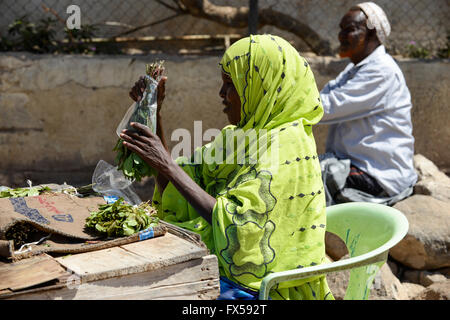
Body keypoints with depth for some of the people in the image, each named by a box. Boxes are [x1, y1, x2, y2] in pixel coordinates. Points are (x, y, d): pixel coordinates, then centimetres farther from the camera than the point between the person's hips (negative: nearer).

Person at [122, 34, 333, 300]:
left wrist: (168, 166, -22)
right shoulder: (238, 136, 9)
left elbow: (236, 225, -25)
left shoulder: (286, 144, -16)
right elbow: (174, 200, 9)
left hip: (257, 289, -7)